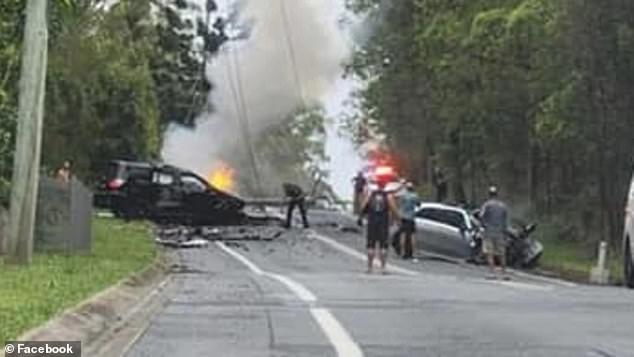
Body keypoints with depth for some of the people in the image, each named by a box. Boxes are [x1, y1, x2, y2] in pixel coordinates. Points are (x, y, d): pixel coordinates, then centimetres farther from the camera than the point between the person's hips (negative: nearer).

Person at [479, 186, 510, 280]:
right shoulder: (503, 205, 10)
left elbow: (481, 216, -17)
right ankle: (504, 273, 13)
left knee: (489, 253, -5)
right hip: (500, 232, 4)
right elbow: (506, 221, 10)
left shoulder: (487, 204, -3)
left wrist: (484, 224, 0)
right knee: (501, 254, 11)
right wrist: (505, 233, 15)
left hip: (489, 232, -4)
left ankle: (493, 273, -16)